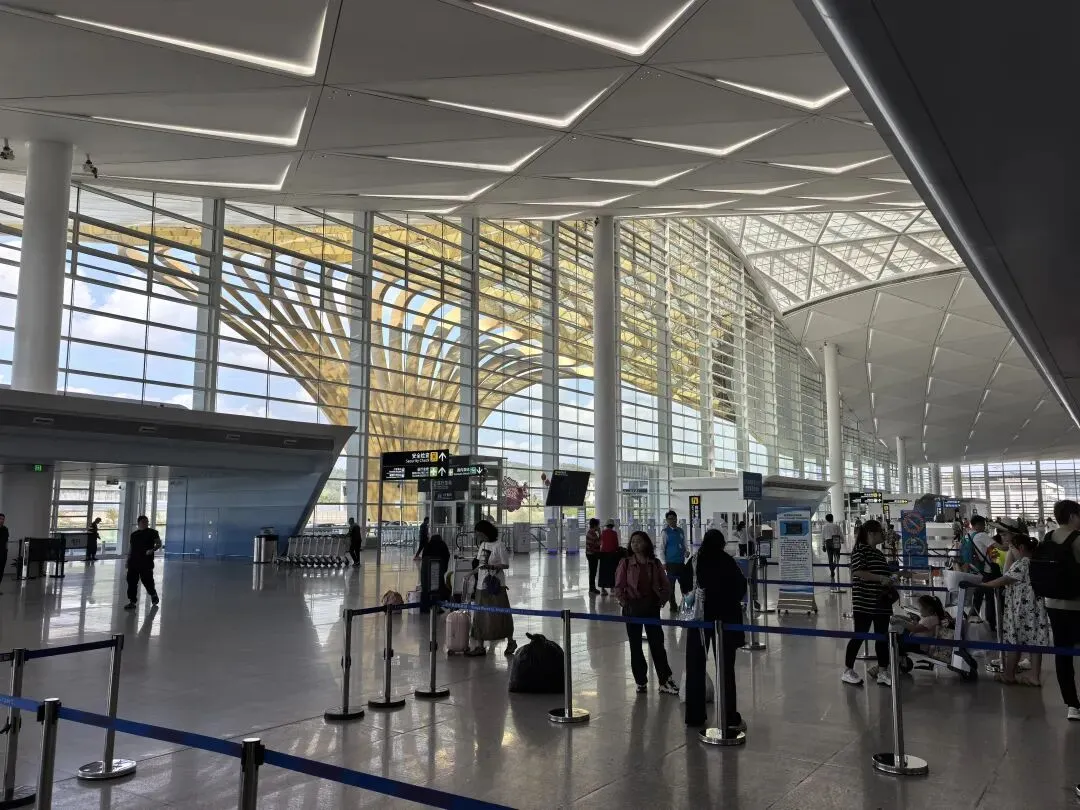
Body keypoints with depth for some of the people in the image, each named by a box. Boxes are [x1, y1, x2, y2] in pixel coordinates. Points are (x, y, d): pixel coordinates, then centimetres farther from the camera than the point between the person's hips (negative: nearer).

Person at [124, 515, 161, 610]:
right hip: (133, 562, 4)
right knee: (131, 582, 0)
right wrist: (128, 560, 15)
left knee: (147, 581, 1)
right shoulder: (134, 534, 13)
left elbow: (159, 544, -2)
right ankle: (132, 601, 7)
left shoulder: (153, 532, 0)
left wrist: (153, 549, -21)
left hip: (146, 562, -4)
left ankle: (154, 595, 28)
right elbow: (130, 548, 18)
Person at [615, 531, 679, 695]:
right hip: (632, 608, -1)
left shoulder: (655, 563, 0)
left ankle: (665, 680, 12)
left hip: (651, 608, 1)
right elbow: (619, 587, -3)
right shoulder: (625, 563, -5)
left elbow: (666, 586, 6)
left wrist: (661, 600, -3)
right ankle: (641, 681, 18)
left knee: (657, 644, 2)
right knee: (635, 646, 6)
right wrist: (624, 602, -11)